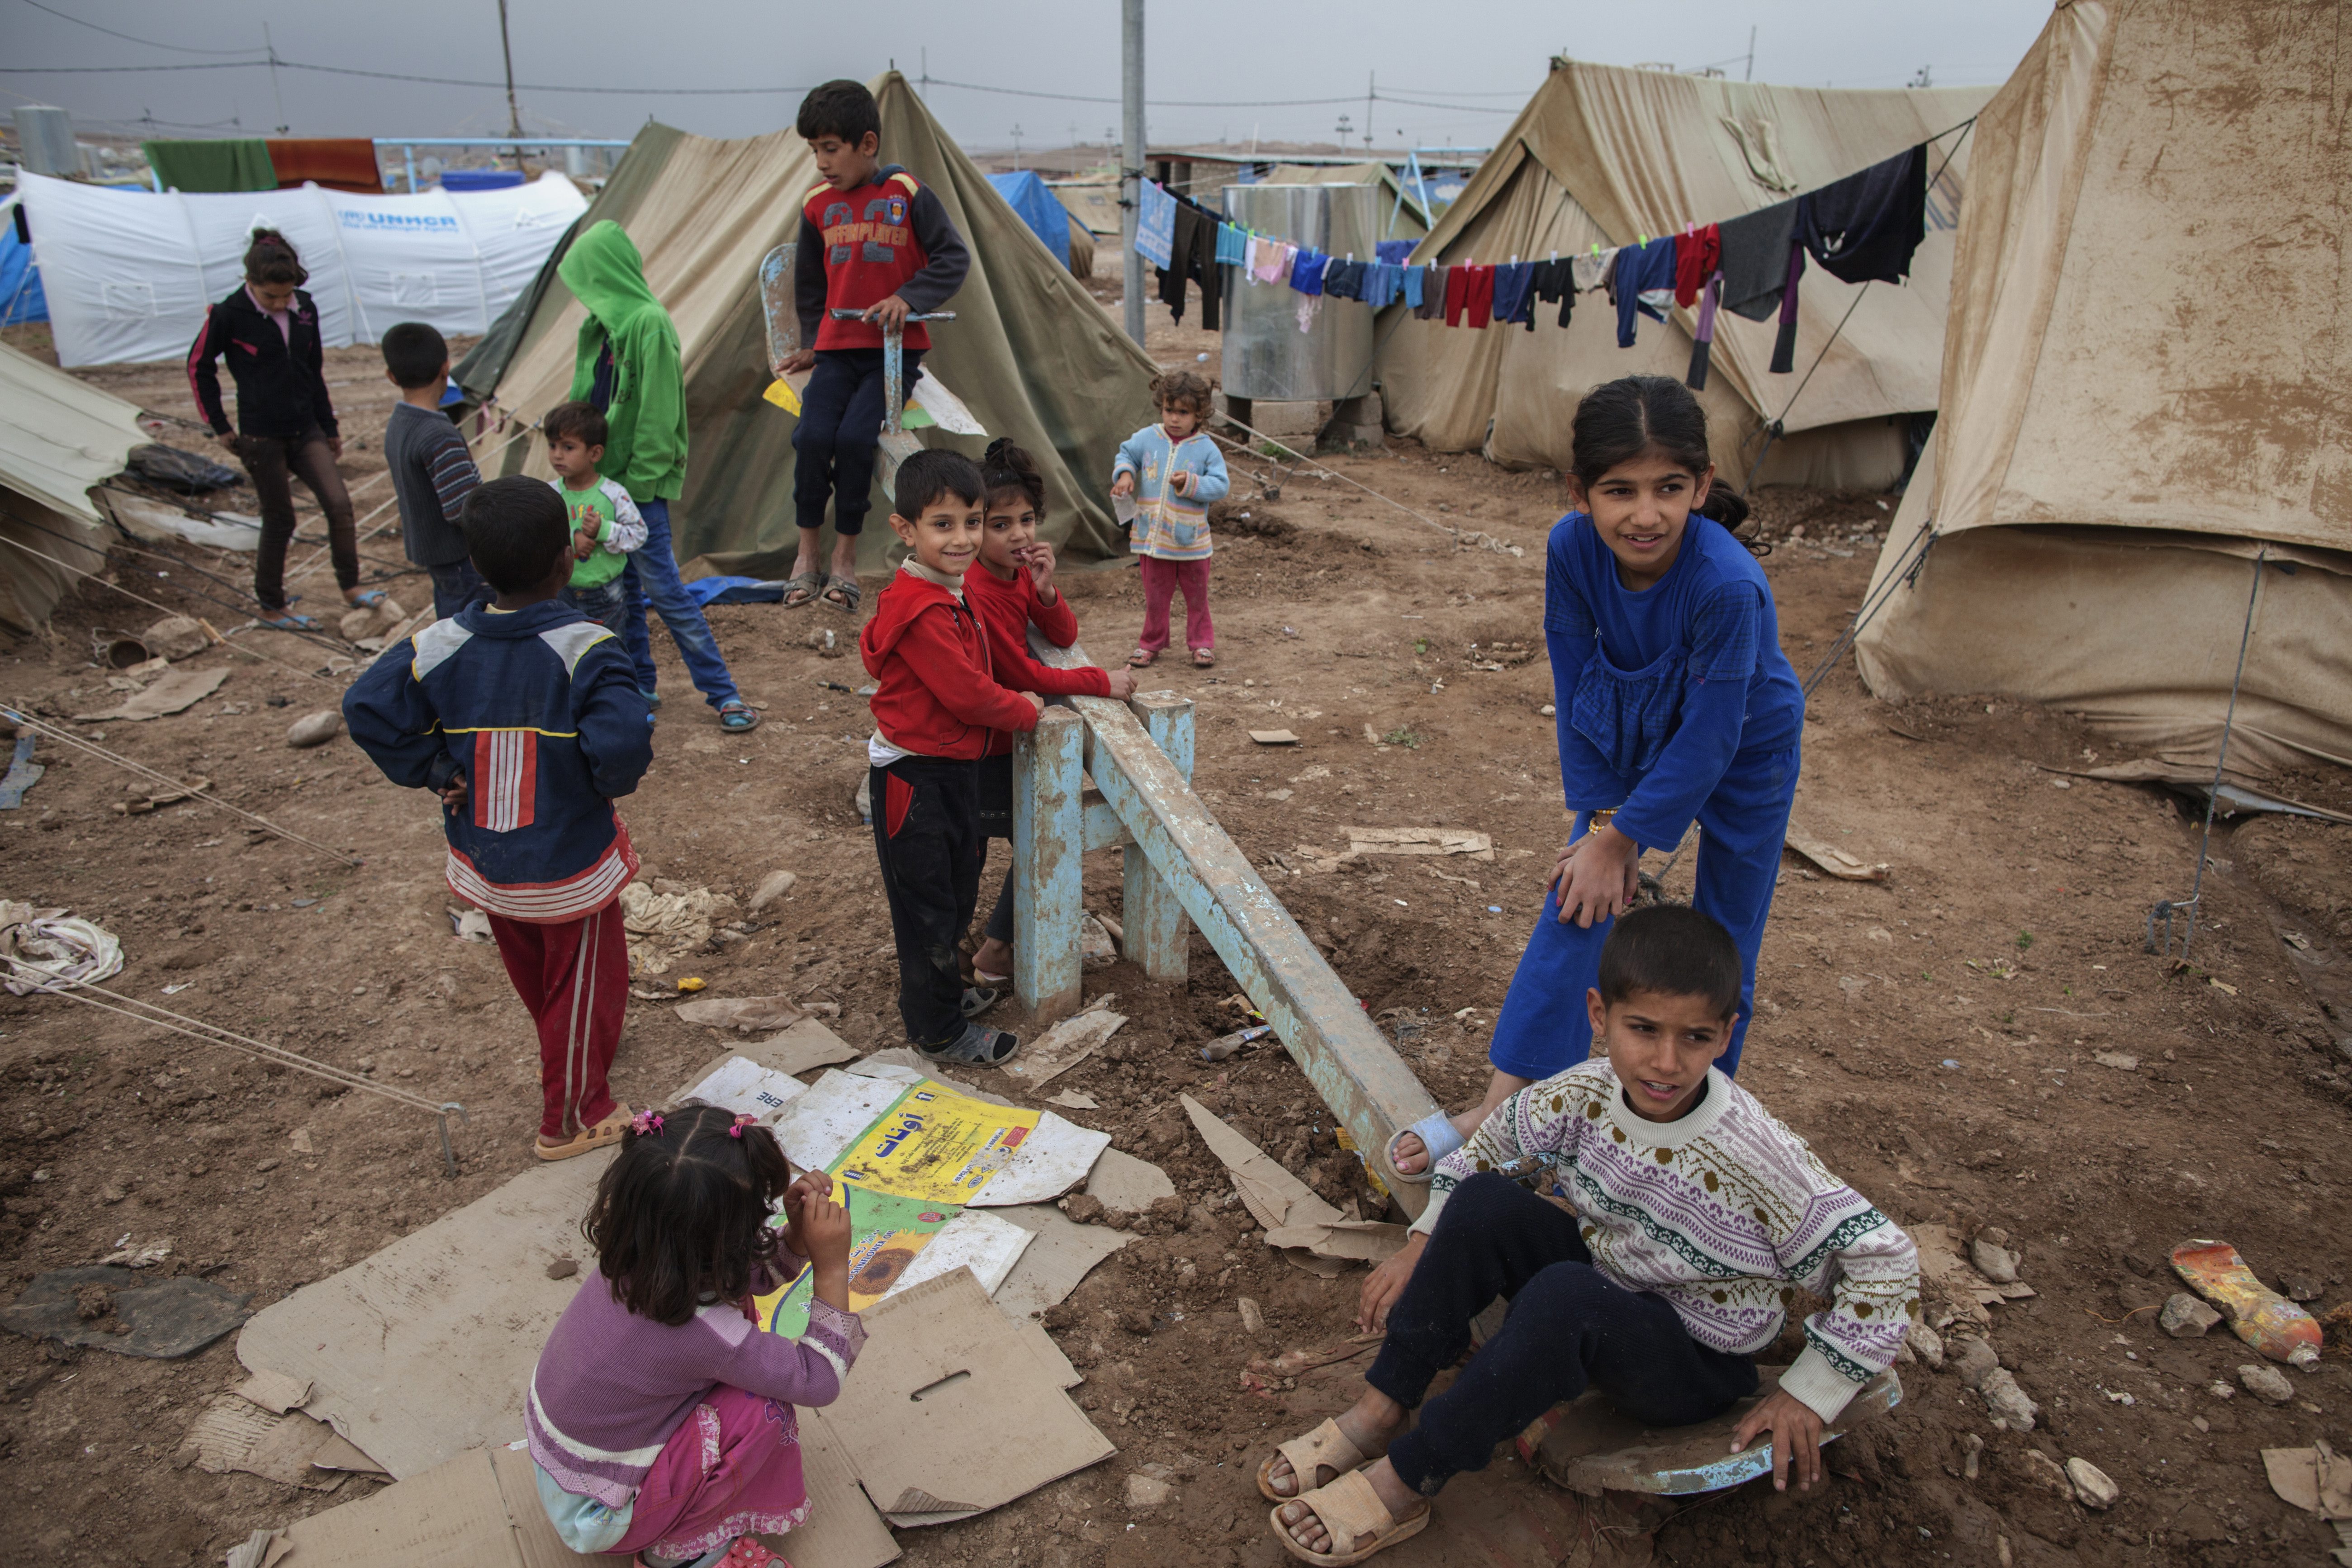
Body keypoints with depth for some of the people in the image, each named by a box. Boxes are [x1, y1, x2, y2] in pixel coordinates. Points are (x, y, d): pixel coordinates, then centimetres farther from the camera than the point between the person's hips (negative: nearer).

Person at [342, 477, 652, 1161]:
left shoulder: (440, 647, -11)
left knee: (537, 982, 29)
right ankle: (571, 1118, 31)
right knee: (585, 986, 16)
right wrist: (609, 783, -15)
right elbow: (622, 742, -36)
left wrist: (432, 771, -6)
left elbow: (368, 708, -15)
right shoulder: (586, 651, -25)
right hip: (570, 869, -5)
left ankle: (572, 1065, 54)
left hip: (485, 865, 6)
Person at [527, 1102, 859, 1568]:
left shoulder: (633, 1257, -16)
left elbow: (755, 1272, 1)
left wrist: (798, 1230, -18)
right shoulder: (700, 1333, -37)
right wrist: (832, 1267, -27)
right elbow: (820, 1382, -23)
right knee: (762, 1410, -20)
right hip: (596, 1518, -8)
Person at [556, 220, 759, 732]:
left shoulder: (650, 324, -15)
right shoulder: (605, 326, 12)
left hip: (640, 484, -8)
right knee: (622, 588, 14)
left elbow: (658, 414, -17)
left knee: (663, 589, -7)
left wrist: (639, 480, -16)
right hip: (607, 477, 8)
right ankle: (640, 687, 25)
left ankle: (724, 693, 0)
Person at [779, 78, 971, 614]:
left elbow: (954, 258, -3)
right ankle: (807, 553, 0)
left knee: (855, 437, -23)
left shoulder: (907, 194, -3)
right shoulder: (818, 207, 9)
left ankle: (846, 557, -6)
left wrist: (907, 298, -15)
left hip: (895, 349, -3)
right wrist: (813, 341, 16)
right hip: (837, 349, 3)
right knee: (813, 436, -18)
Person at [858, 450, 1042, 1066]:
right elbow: (966, 693, -24)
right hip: (914, 778, -10)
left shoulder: (948, 593, 7)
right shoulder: (923, 610, -25)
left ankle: (941, 987, 45)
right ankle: (939, 1031, 21)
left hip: (952, 769, 10)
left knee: (957, 891, 24)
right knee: (927, 904, 6)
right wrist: (1025, 711, -9)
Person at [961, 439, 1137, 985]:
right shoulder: (975, 592, -28)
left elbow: (1064, 636, 1)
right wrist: (1102, 683, -20)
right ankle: (994, 953, 16)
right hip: (982, 749, -8)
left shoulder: (1018, 571, -1)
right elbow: (1024, 675, -25)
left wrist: (1045, 589, -18)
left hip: (1003, 739, 8)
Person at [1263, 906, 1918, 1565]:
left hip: (1697, 1364, -5)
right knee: (1484, 1203, -18)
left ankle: (1407, 1483, -23)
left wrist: (1806, 1396, -17)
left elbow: (1886, 1261, -22)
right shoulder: (1588, 1093, -15)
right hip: (1606, 1284, 5)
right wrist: (1421, 1246, 0)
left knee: (1565, 1294, -35)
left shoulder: (1754, 1157, -29)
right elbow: (1488, 1143, 3)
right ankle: (1383, 1410, -12)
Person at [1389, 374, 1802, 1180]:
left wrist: (1621, 837, -20)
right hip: (1633, 740, 3)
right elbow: (1576, 690, -13)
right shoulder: (1573, 548, -25)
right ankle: (1499, 1107, 4)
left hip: (1744, 756, -3)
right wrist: (1600, 819, -12)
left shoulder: (1729, 585, -38)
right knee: (1576, 902, -1)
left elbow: (1708, 742, -29)